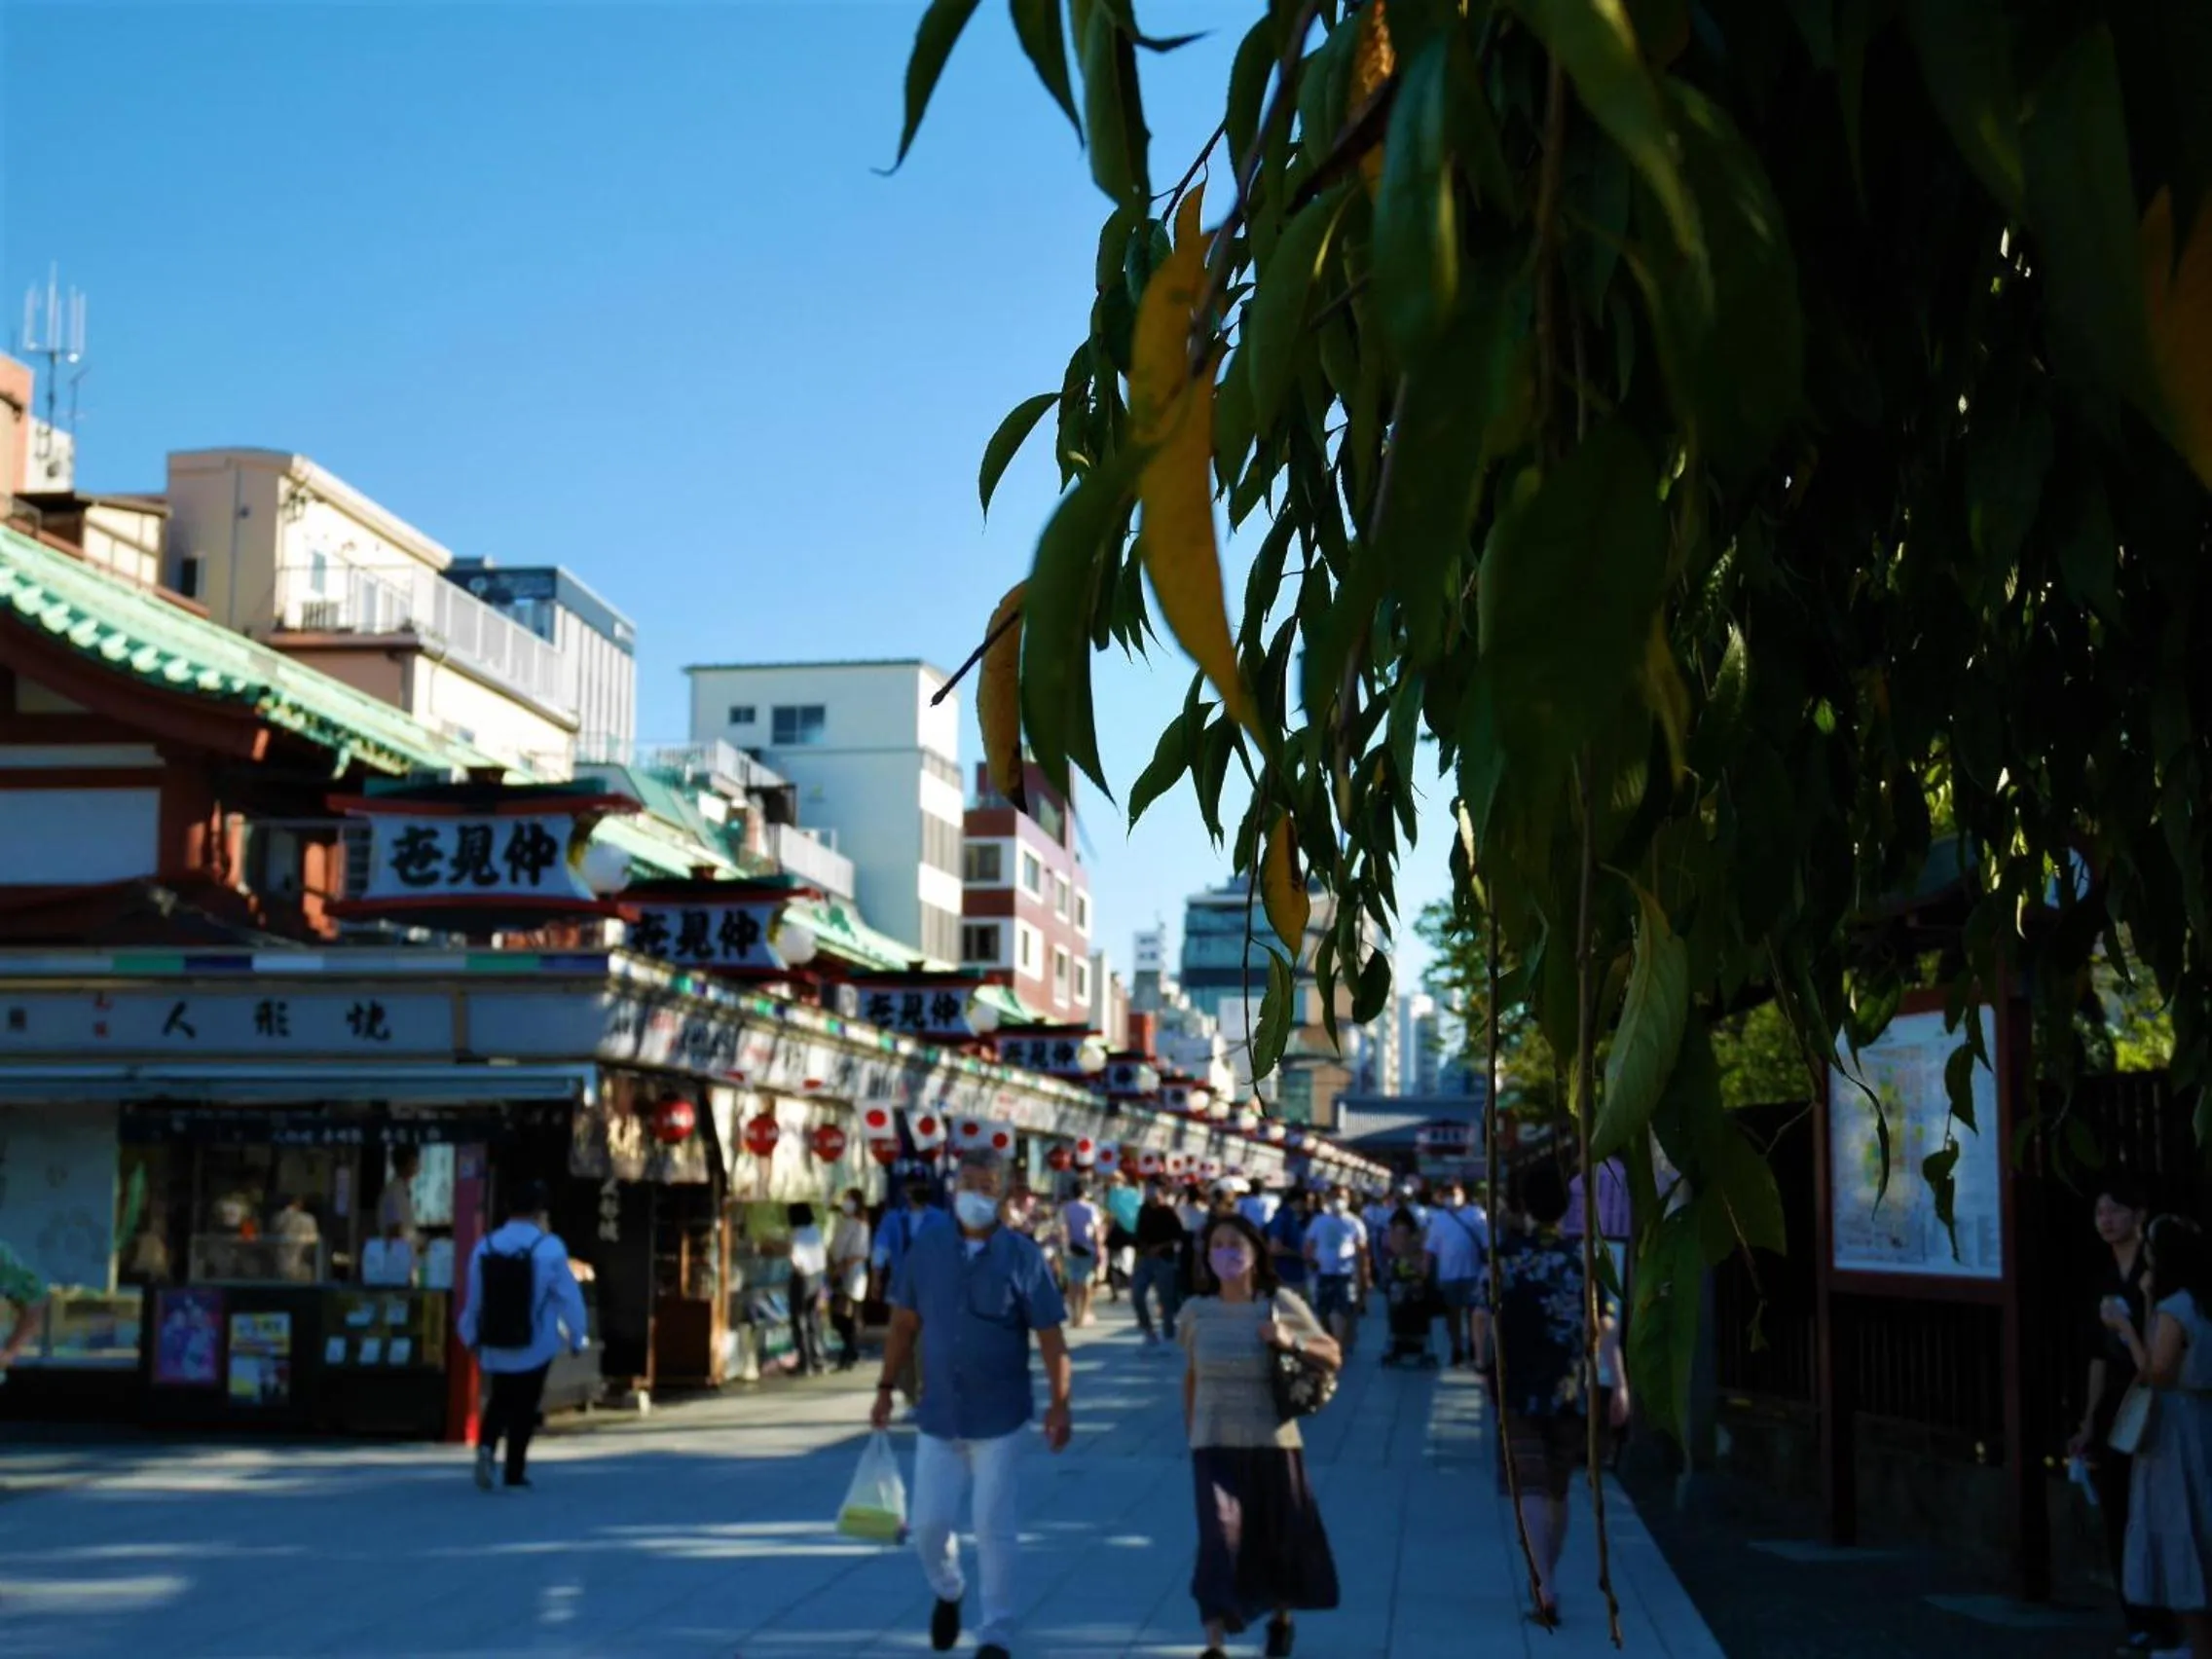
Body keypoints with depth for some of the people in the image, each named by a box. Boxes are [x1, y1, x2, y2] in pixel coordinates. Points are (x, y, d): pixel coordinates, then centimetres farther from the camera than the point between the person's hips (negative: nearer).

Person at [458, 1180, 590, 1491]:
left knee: (500, 1401, 20)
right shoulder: (549, 1248, -15)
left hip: (494, 1346, 3)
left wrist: (471, 1336, 22)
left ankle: (486, 1445, -6)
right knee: (524, 1406, 11)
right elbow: (569, 1296, -11)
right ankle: (515, 1471, 12)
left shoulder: (485, 1246, -3)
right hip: (535, 1346, -3)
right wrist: (578, 1337, 2)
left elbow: (473, 1299, 6)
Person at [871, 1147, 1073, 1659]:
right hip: (939, 1417, 3)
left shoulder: (1022, 1256, -7)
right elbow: (904, 1323, 8)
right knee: (929, 1524, 4)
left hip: (1000, 1419, -3)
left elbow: (1050, 1335, -6)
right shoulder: (927, 1248, 1)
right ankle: (948, 1593, 36)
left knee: (995, 1530, 0)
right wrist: (886, 1388, 6)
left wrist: (1059, 1404, -10)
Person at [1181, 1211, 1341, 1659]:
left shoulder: (1282, 1304, -6)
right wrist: (1191, 1431, 13)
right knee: (1220, 1538, -13)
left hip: (1273, 1440, 1)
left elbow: (1333, 1356, -2)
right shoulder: (1197, 1311, -3)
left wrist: (1292, 1342, -20)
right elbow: (1191, 1375, 9)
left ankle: (1281, 1617, 41)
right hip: (1215, 1442, -1)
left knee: (1279, 1536, 14)